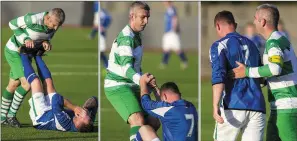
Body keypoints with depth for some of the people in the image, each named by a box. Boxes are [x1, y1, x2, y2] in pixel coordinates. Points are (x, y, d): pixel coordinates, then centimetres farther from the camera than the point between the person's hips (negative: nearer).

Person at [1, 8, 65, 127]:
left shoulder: (54, 24, -13)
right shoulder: (33, 19, -32)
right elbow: (12, 24, -18)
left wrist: (46, 42, -19)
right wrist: (26, 39, -28)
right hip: (14, 51, -8)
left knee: (13, 85, 17)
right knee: (27, 84, -16)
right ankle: (11, 114, 0)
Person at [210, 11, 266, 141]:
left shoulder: (219, 45, 3)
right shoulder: (251, 45, 22)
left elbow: (218, 76, -12)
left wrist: (215, 107, -20)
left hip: (233, 106, -5)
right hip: (257, 107, 5)